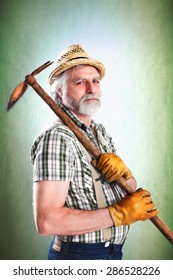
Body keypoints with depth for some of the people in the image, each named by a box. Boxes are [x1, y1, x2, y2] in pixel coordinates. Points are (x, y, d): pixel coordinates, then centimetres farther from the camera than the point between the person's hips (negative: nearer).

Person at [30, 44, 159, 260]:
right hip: (79, 256, -7)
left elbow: (132, 190, 7)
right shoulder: (57, 138, -20)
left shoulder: (100, 132, 6)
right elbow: (46, 222, -29)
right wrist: (120, 213, -24)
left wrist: (123, 172, -15)